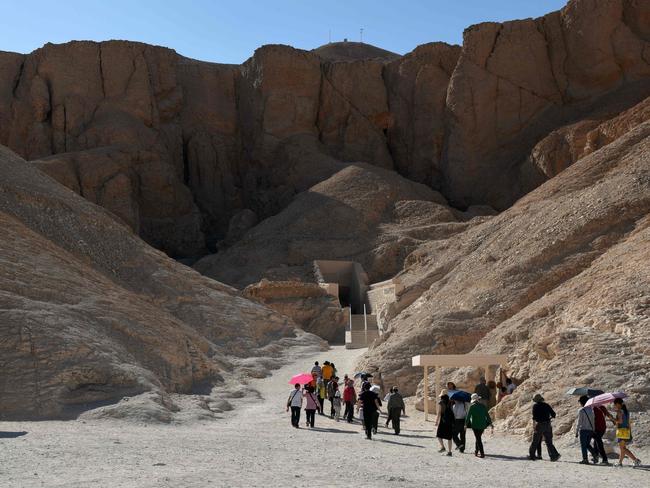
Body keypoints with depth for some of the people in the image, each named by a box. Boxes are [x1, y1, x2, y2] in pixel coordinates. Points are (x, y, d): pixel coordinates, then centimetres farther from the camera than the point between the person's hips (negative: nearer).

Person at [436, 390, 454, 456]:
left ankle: (442, 447, -6)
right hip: (450, 421, 5)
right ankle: (449, 451, 5)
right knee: (449, 436, 8)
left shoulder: (440, 403, -5)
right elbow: (452, 412, 8)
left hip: (443, 421, -5)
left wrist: (437, 421, -4)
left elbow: (439, 413, -10)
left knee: (439, 434, 9)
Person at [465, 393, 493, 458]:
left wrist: (466, 424, 1)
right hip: (482, 425, 5)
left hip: (475, 425, -4)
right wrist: (490, 423, 17)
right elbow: (487, 415, 9)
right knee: (478, 437, 20)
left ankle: (482, 453, -6)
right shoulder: (483, 405, 4)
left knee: (478, 439, 0)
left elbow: (468, 416, -8)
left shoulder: (472, 406, -9)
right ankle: (476, 451, 29)